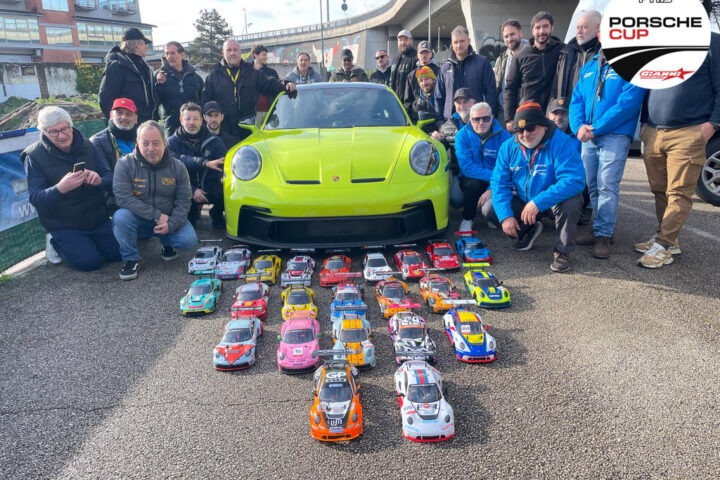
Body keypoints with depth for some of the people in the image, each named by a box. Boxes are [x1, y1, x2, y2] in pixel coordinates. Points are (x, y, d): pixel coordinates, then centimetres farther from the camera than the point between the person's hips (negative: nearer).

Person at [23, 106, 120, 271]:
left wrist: (99, 180, -28)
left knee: (118, 253, -4)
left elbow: (110, 177, -3)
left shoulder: (87, 146, -2)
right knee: (89, 261, -17)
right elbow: (35, 198, -19)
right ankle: (56, 242, 12)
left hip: (97, 218, 4)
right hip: (63, 225, -4)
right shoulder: (34, 156, -12)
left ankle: (87, 241, 23)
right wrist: (60, 188, -40)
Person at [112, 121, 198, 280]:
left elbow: (183, 202, -6)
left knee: (189, 241, -23)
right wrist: (156, 215, -25)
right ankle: (130, 259, -10)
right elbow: (123, 197, -22)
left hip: (168, 221, 1)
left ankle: (167, 243, 15)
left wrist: (171, 224, -23)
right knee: (121, 217, -33)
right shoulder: (125, 164, -14)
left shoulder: (178, 167, -7)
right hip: (138, 219, -1)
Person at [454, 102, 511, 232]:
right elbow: (467, 167, -22)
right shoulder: (463, 135, -11)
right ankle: (467, 220, -7)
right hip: (471, 179, 1)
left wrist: (492, 189, -32)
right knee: (474, 183, -33)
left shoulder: (503, 136, -11)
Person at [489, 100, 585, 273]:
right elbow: (499, 183, -10)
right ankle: (527, 231, 13)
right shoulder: (509, 147, -8)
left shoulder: (562, 143, -23)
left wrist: (538, 202, -41)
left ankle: (562, 251, -14)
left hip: (553, 201, -4)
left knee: (570, 202, -36)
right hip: (523, 201, 5)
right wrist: (505, 215, -24)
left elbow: (575, 180, -34)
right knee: (490, 210, -14)